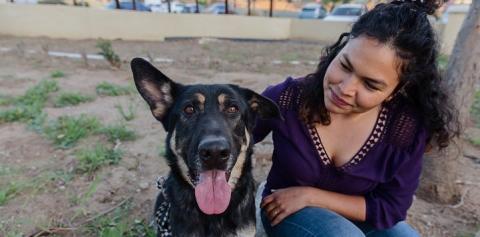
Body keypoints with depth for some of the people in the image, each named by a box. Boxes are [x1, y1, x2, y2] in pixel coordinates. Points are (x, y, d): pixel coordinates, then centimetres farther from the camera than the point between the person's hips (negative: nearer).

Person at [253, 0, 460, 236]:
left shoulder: (408, 126, -20)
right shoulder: (286, 98, -24)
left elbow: (390, 209, -11)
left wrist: (310, 195, -18)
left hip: (360, 218, 3)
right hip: (288, 213, -2)